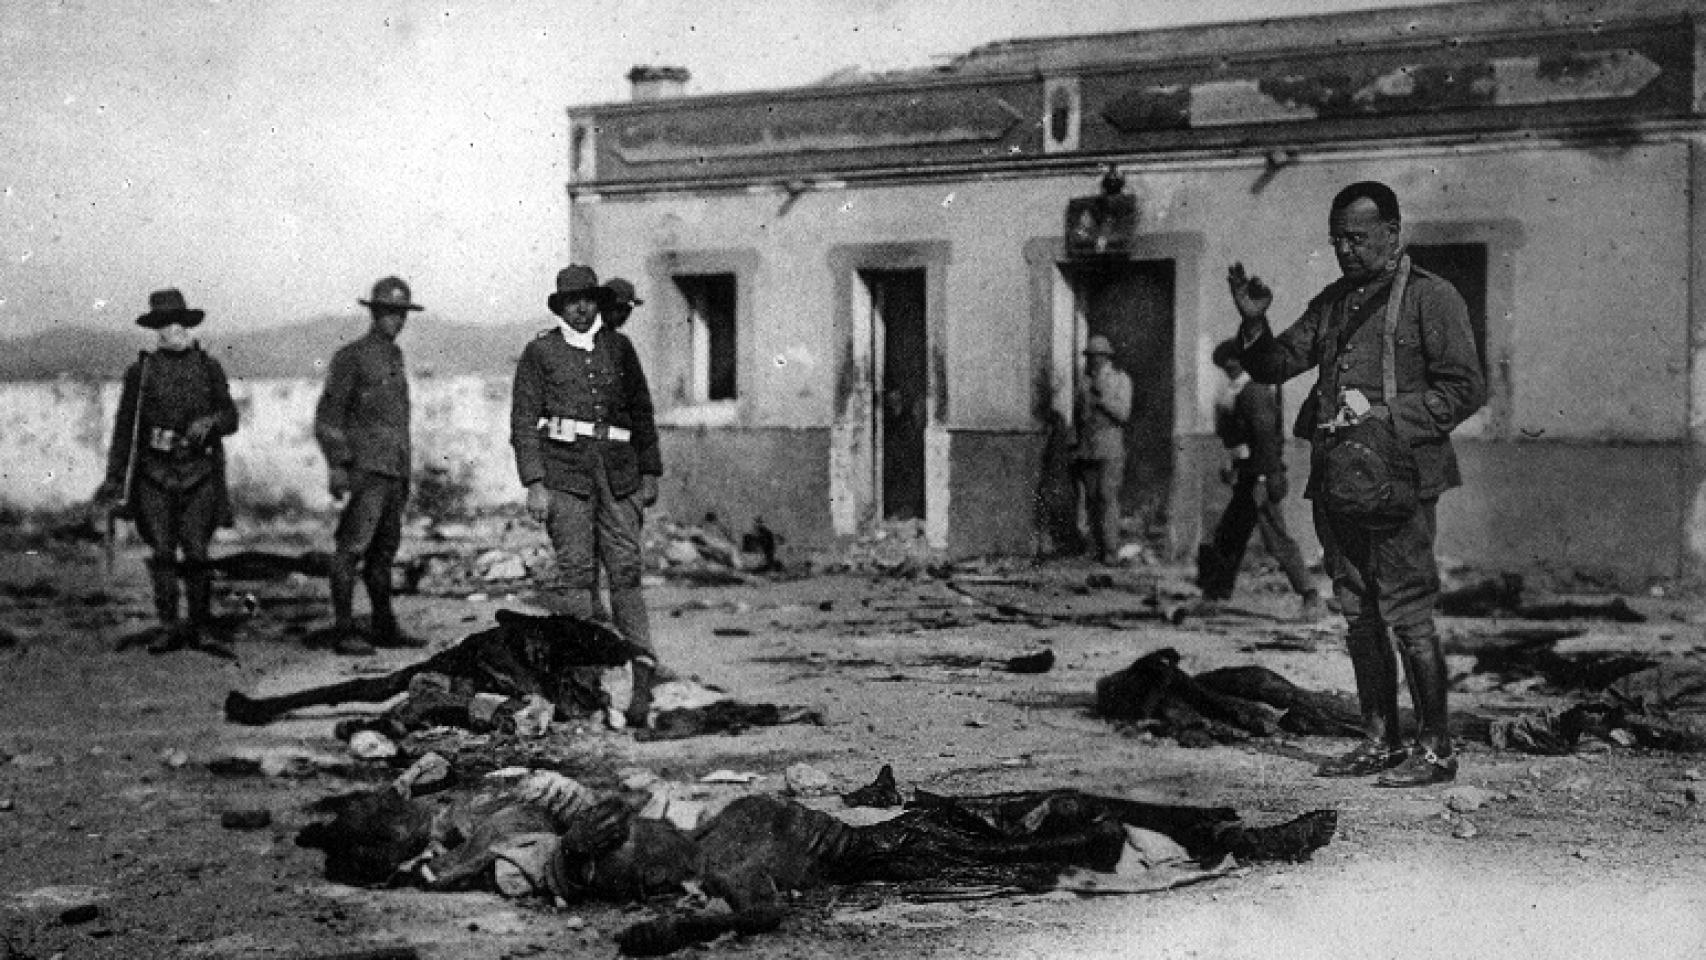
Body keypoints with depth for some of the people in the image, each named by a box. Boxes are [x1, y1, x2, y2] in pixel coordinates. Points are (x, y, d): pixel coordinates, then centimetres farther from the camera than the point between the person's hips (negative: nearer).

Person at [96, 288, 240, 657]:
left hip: (198, 474, 0)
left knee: (196, 552, -5)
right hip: (155, 473, 0)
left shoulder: (210, 369, 9)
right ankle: (169, 627, 6)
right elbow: (124, 427, 7)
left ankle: (202, 629, 3)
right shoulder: (142, 371, 6)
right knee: (162, 553, -2)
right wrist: (114, 476, 2)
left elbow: (231, 419, 7)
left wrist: (209, 422, -15)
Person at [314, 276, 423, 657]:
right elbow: (328, 414, -10)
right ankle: (343, 630, -8)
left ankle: (384, 626, 17)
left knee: (385, 550, 12)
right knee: (353, 548, -9)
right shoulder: (351, 357, -7)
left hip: (394, 471, 8)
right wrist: (337, 465, -18)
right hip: (365, 469, -8)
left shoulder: (395, 356, 17)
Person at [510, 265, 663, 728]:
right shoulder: (540, 352, 5)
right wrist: (533, 483, -7)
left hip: (618, 471, 2)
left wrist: (650, 473, 14)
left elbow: (642, 412, 19)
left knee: (626, 571, -5)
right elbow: (524, 421, 2)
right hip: (564, 471, -2)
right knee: (577, 572, -5)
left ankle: (643, 672, -9)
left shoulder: (619, 348, 14)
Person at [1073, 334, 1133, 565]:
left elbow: (1123, 414, -5)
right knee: (1091, 498, 0)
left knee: (1107, 496, -12)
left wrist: (1101, 397, -11)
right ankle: (1096, 549, 3)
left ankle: (1111, 551, -12)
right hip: (1086, 448, 4)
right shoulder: (1084, 380, 15)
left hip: (1110, 448, -4)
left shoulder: (1120, 379, 4)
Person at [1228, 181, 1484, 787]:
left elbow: (1466, 389, -7)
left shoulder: (1431, 298, -3)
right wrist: (1254, 324, -4)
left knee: (1407, 615, -7)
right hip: (1335, 480, 7)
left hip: (1396, 478, -7)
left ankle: (1435, 749, 0)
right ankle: (1380, 741, 18)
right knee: (1359, 615, 10)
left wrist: (1389, 418, -15)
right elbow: (1276, 366, 15)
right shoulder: (1332, 301, 17)